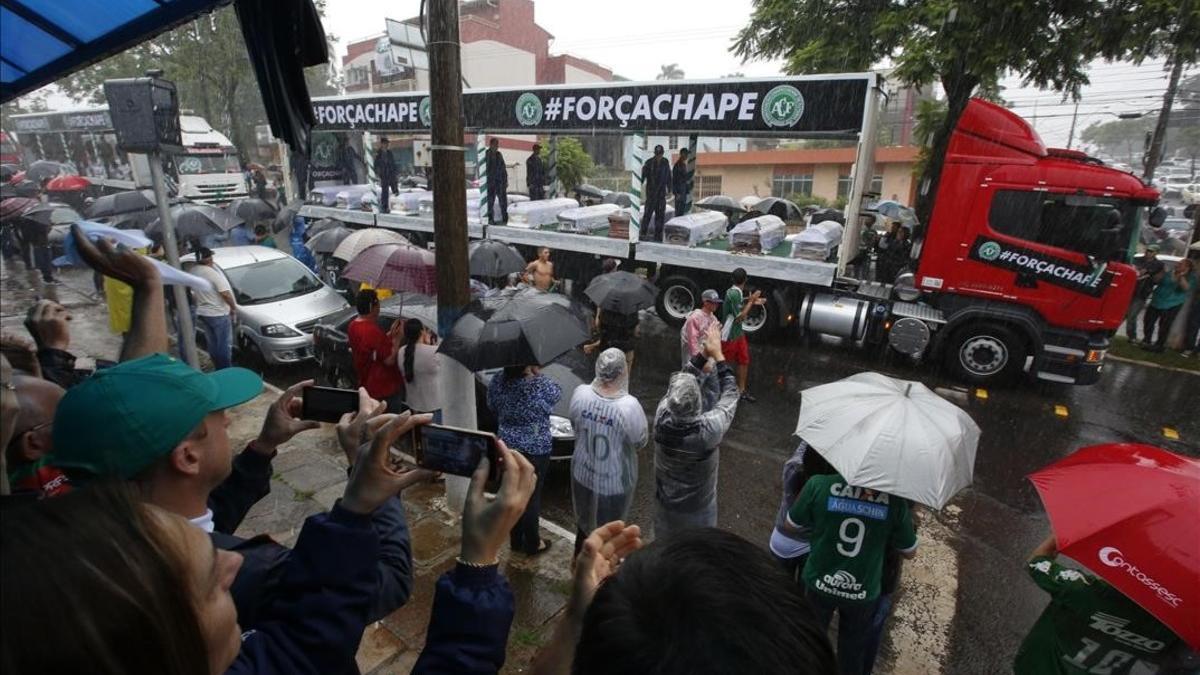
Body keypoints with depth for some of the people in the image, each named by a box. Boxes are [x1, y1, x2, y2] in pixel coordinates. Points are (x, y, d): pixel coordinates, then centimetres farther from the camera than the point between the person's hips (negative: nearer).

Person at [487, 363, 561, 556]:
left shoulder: (497, 381, -10)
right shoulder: (541, 385, -25)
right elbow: (557, 393, -3)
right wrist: (537, 373, -7)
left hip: (507, 447, 5)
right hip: (535, 451, -5)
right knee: (531, 496, 11)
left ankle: (516, 540, 36)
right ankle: (532, 544, 29)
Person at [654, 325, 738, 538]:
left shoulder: (661, 419, -29)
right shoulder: (710, 429, -37)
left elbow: (683, 378, -12)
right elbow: (730, 395, -18)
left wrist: (703, 354, -12)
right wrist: (717, 354, -14)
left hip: (666, 501, 3)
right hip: (697, 506, -2)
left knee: (665, 545, 28)